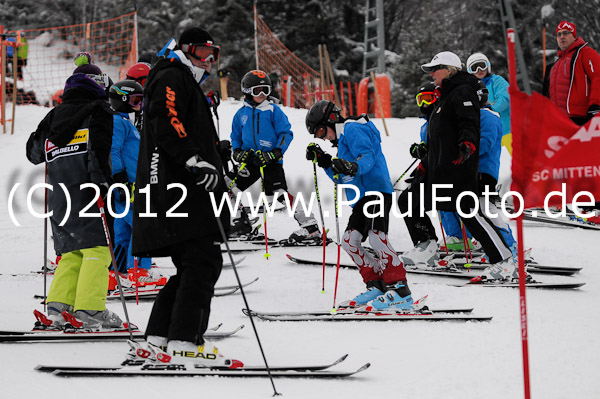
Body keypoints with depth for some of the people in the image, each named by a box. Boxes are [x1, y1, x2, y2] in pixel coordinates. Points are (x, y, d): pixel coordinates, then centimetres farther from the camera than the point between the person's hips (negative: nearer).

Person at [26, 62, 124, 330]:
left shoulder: (54, 117, 19)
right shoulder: (98, 112, 1)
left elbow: (34, 152, 26)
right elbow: (99, 149, -15)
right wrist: (102, 181, -16)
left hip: (59, 197, 7)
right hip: (88, 195, -7)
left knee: (71, 253, 11)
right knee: (97, 248, -8)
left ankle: (58, 305, -1)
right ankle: (90, 309, -18)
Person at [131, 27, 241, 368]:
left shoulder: (187, 84, 31)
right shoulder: (172, 78, -3)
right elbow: (166, 125, -19)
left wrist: (217, 173, 35)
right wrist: (195, 161, -29)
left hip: (185, 190, 11)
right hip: (181, 189, -11)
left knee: (193, 267, 10)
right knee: (204, 263, -15)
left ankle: (160, 338, 9)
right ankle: (184, 343, -18)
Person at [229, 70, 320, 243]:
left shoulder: (273, 110, -1)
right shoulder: (241, 113, 10)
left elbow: (286, 134, -2)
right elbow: (235, 136, 22)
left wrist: (277, 153, -14)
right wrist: (237, 151, 3)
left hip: (271, 160, -5)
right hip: (250, 161, 5)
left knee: (279, 194, -17)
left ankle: (310, 227, -16)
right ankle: (241, 223, 25)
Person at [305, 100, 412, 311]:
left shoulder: (352, 129, -1)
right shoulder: (343, 139, 28)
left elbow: (368, 156, -18)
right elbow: (343, 180, 31)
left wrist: (353, 167, -37)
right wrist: (324, 162, 21)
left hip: (376, 190, -11)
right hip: (362, 198, 11)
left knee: (376, 237, -23)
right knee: (349, 241, 5)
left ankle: (400, 290, -29)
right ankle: (377, 284, 6)